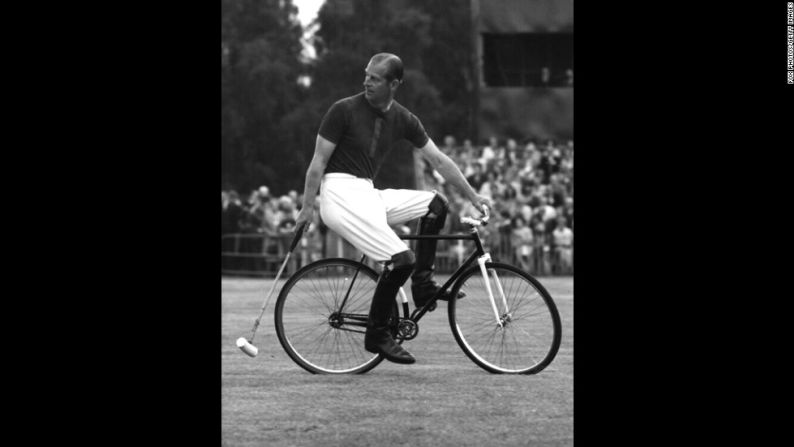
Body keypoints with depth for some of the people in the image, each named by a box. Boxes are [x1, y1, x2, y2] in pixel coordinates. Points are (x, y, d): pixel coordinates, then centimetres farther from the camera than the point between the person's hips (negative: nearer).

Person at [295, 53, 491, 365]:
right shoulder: (344, 110, -9)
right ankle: (377, 335, -9)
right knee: (401, 258, -20)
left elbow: (438, 160, 11)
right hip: (341, 195, -7)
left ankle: (422, 283, 5)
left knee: (435, 204, -1)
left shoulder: (402, 120, 7)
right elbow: (319, 161, -6)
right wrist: (307, 208, -6)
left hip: (369, 194, 7)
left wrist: (473, 196, 9)